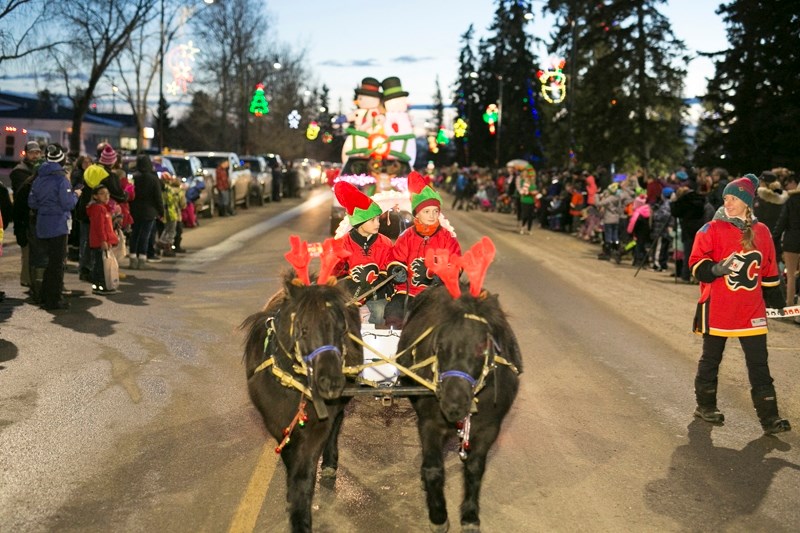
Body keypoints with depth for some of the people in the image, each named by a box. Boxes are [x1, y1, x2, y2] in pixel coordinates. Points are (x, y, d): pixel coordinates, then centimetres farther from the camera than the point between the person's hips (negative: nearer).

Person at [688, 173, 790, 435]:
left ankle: (768, 417, 4)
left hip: (752, 310, 3)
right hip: (717, 308, -3)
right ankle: (705, 405, 28)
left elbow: (769, 270, 15)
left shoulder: (761, 232, 7)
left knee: (759, 363, 1)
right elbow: (696, 264, -7)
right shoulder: (712, 229, -6)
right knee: (711, 358, 11)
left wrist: (775, 299, 19)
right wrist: (716, 269, -25)